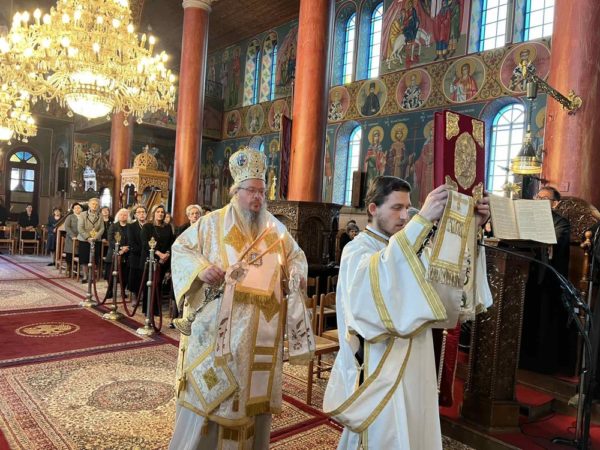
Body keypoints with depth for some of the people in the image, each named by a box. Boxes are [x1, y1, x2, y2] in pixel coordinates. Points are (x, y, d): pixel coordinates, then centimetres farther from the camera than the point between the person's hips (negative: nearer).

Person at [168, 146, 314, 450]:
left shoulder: (275, 229, 6)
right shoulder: (212, 224, 0)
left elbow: (296, 255, 15)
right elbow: (180, 248, 4)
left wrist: (298, 274, -7)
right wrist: (200, 268, -15)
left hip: (260, 332, 3)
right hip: (217, 328, -2)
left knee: (254, 390, 13)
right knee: (209, 390, 6)